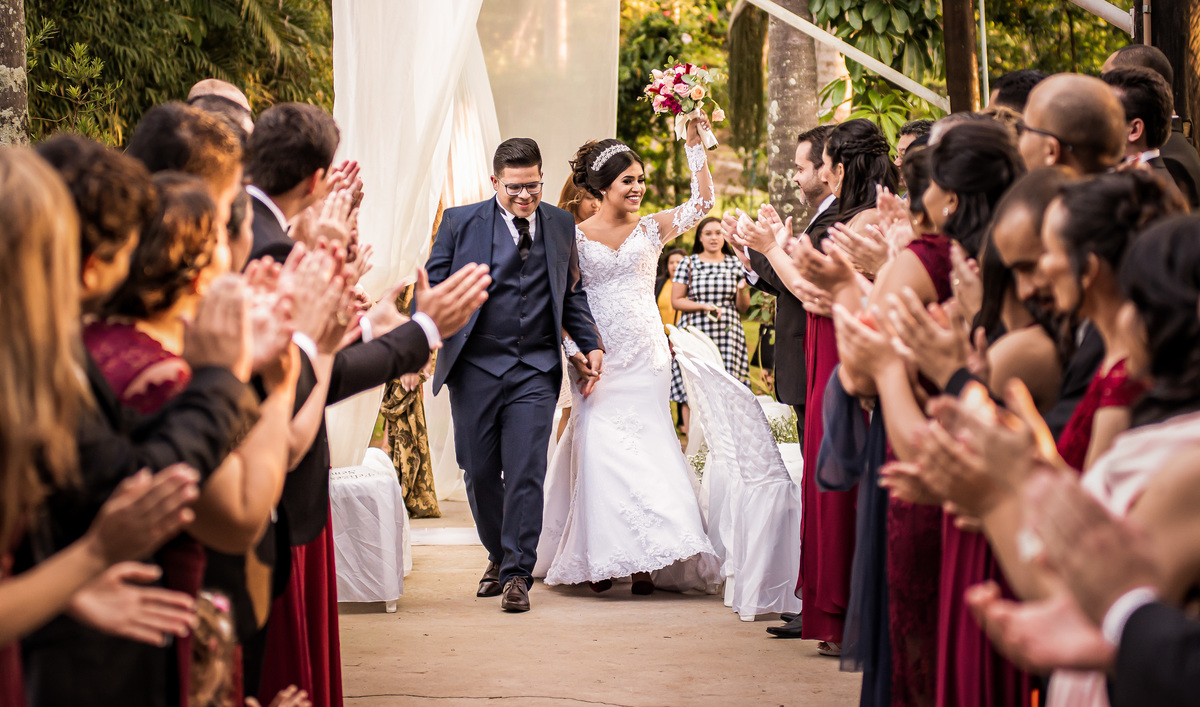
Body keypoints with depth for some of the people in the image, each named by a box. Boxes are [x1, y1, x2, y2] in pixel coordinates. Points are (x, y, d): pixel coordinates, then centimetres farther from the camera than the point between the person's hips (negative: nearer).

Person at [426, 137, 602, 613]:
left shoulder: (561, 225, 9)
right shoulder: (460, 222, 1)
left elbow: (571, 292, 18)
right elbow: (433, 287, 0)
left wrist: (590, 344, 8)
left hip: (536, 370, 0)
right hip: (476, 366, 0)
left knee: (526, 472, -8)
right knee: (479, 472, 7)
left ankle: (517, 573, -1)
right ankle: (498, 556, 28)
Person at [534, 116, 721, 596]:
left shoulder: (652, 229, 7)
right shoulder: (576, 236, 2)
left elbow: (703, 201, -5)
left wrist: (695, 143, -13)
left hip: (646, 355, 2)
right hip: (598, 357, -1)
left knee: (645, 444, -2)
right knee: (600, 446, -6)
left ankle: (644, 559, 2)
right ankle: (599, 559, 3)